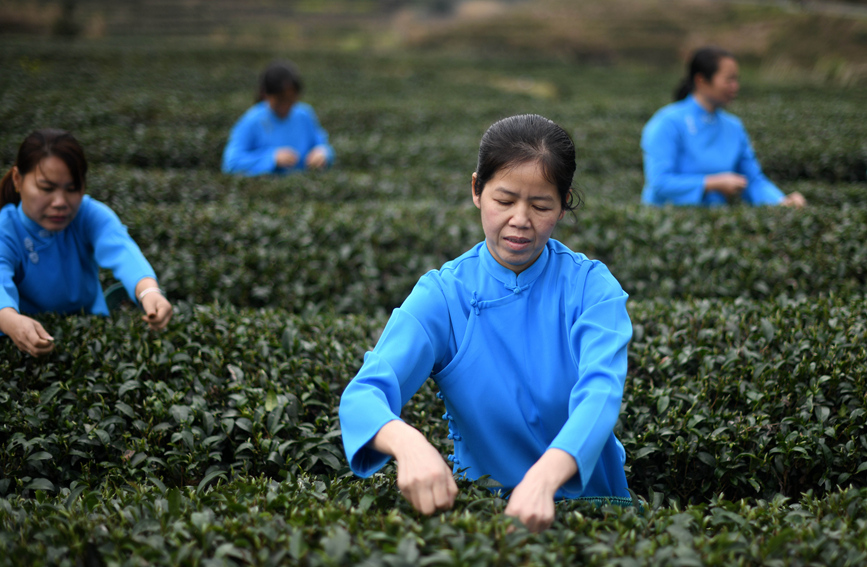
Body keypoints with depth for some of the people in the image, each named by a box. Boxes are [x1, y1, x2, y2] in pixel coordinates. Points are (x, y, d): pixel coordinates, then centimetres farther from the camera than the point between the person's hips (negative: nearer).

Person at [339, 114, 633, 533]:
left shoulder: (591, 287, -4)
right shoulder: (443, 295, -4)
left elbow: (600, 391, -22)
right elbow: (363, 394, -17)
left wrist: (543, 478, -43)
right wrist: (406, 441, -42)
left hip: (588, 502, 0)